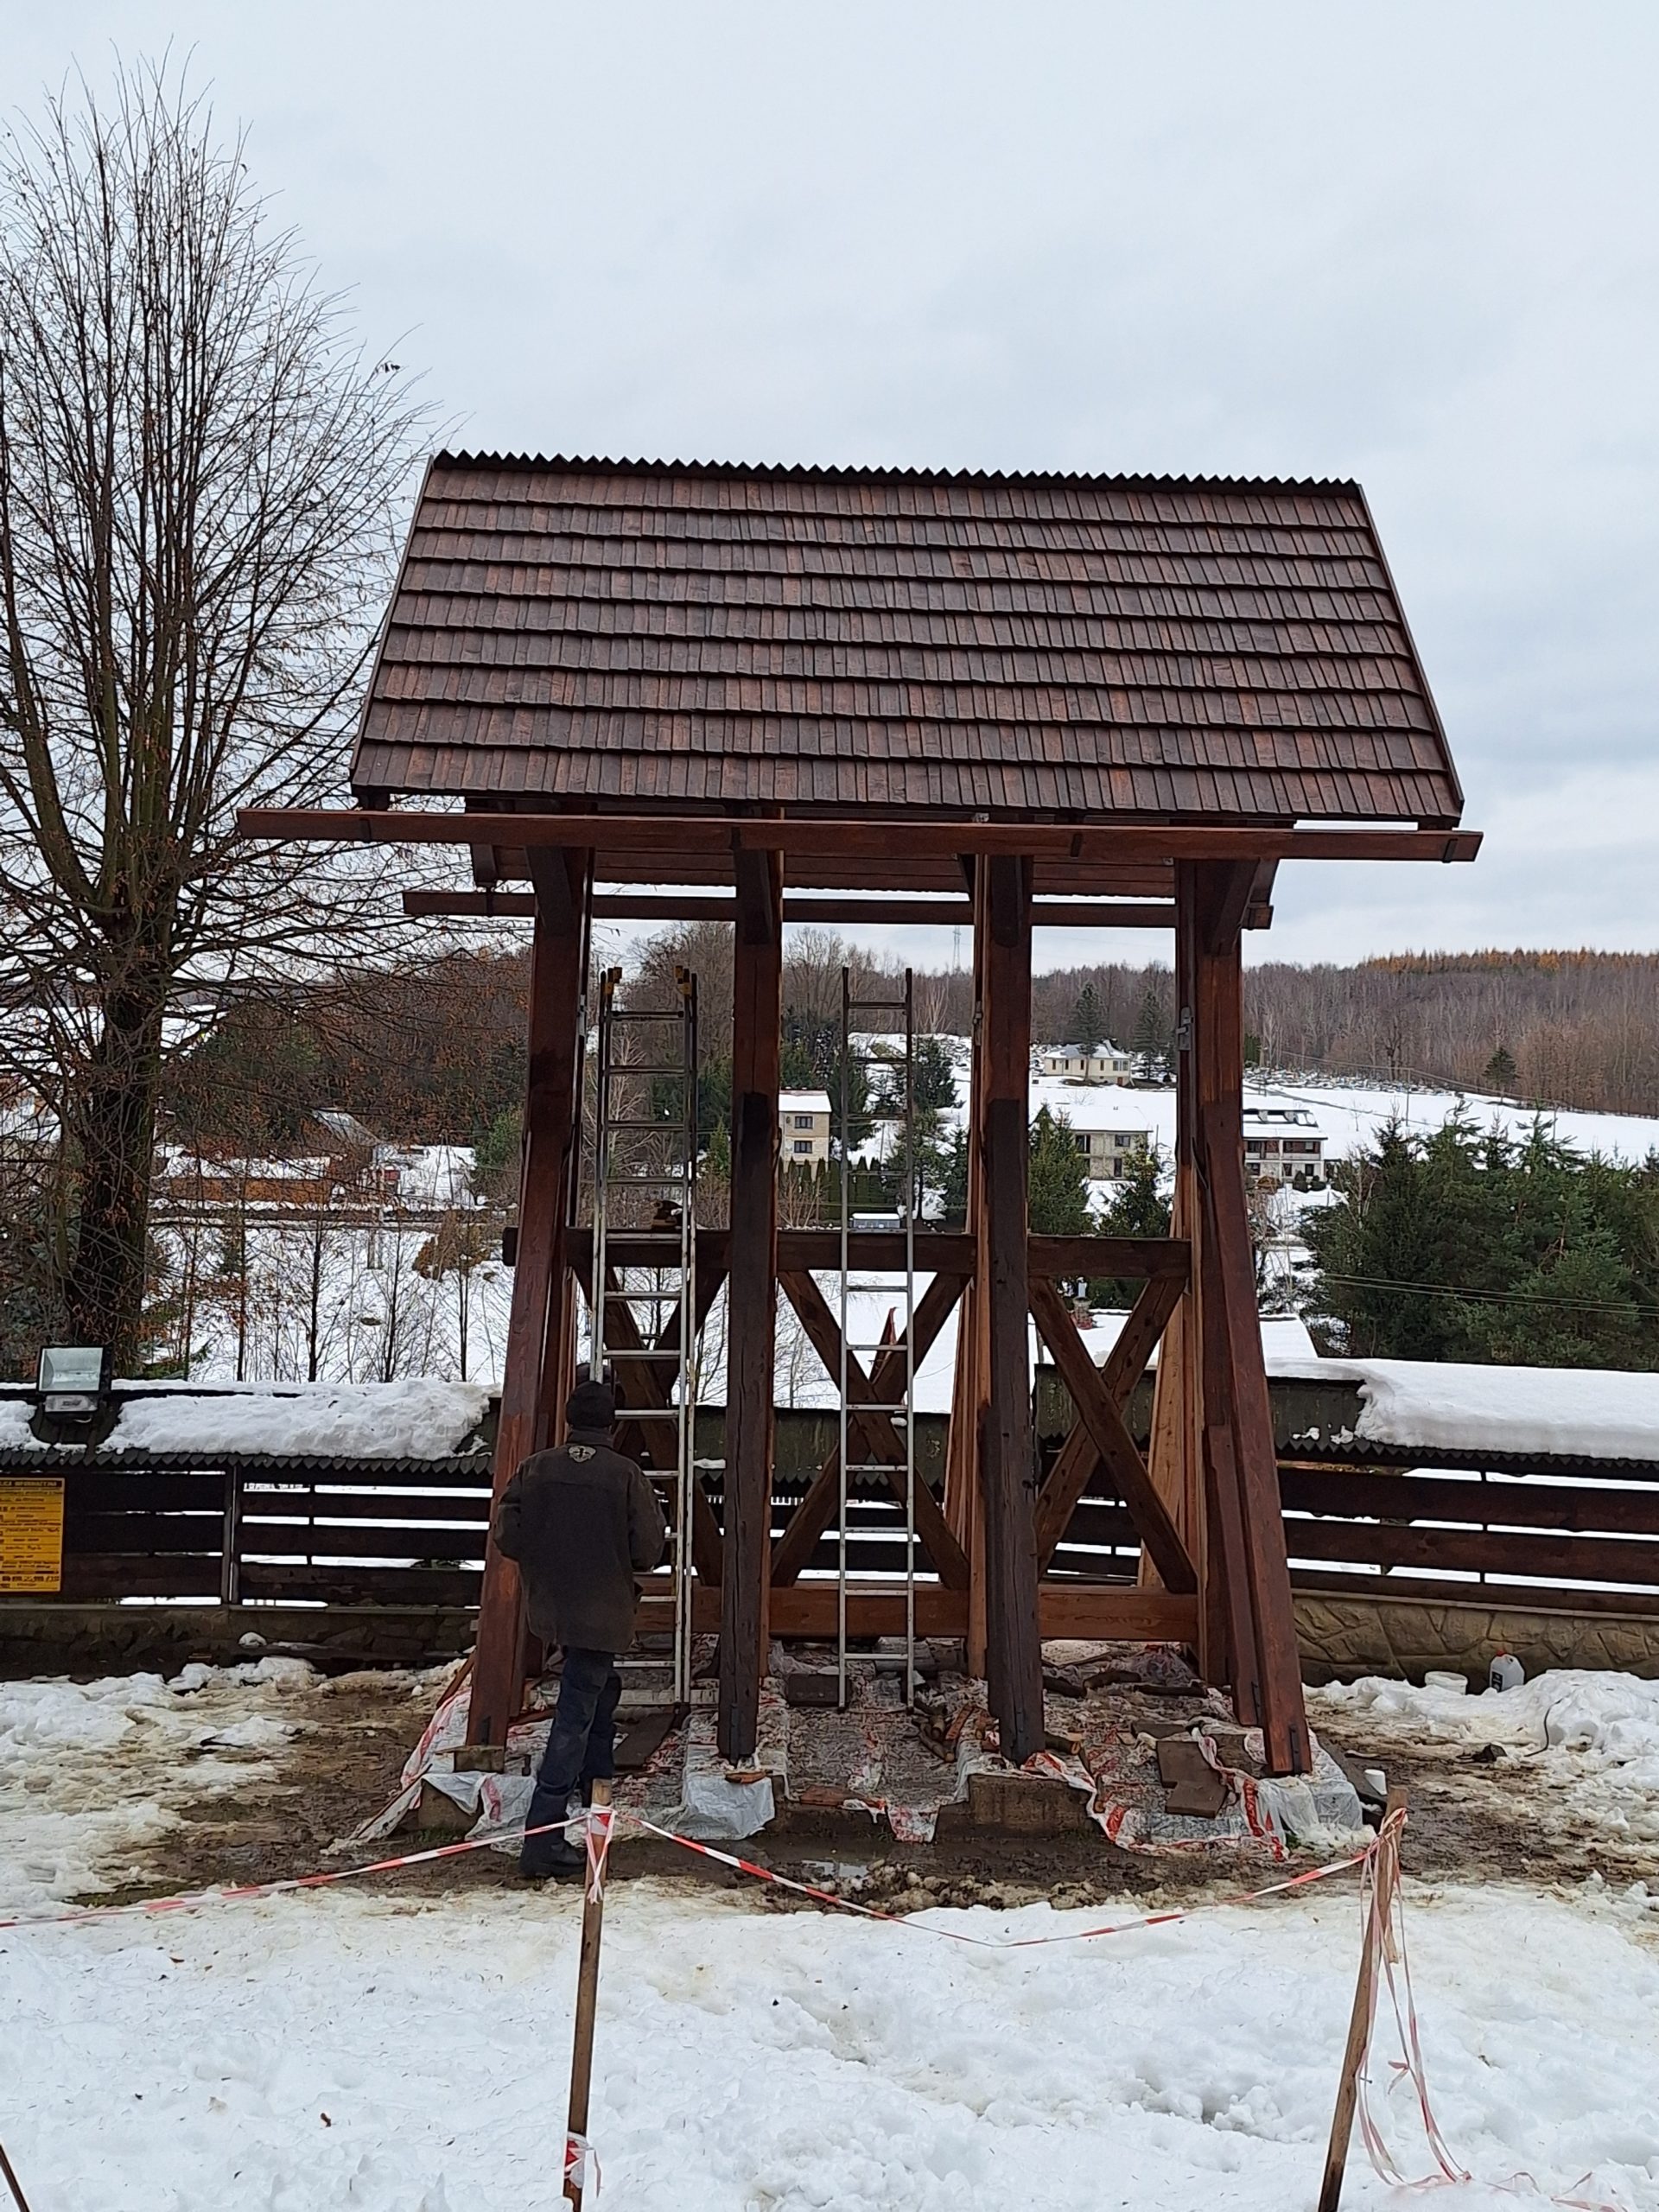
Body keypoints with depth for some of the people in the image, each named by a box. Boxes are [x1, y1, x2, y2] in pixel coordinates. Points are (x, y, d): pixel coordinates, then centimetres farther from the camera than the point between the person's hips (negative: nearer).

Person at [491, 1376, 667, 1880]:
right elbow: (649, 1549, -10)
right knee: (575, 1719, -3)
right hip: (602, 1612, -5)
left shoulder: (536, 1469, -3)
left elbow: (508, 1535, -3)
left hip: (548, 1607, 5)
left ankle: (596, 1781, 39)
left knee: (601, 1685, 29)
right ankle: (541, 1840, -5)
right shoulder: (625, 1475, -12)